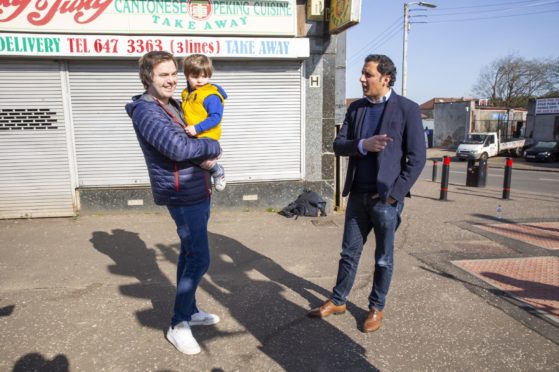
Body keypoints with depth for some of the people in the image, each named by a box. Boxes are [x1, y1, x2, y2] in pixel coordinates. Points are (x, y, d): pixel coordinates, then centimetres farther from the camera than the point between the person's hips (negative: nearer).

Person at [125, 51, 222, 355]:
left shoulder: (173, 105, 14)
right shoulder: (146, 110, -16)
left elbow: (190, 139, 18)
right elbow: (178, 148, -29)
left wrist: (205, 156, -6)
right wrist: (213, 147, -13)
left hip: (196, 192, 10)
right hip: (183, 195, -10)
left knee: (189, 254, 18)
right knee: (199, 259, -5)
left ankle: (190, 310, 34)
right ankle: (178, 326, 11)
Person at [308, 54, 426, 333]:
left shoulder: (407, 109, -7)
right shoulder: (355, 108, 8)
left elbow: (416, 159, -9)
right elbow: (338, 145, 4)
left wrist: (393, 194, -13)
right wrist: (362, 145, -17)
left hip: (386, 198, -4)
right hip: (357, 194, 4)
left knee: (383, 258, 11)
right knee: (349, 252, 15)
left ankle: (377, 308, 29)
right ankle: (338, 300, 31)